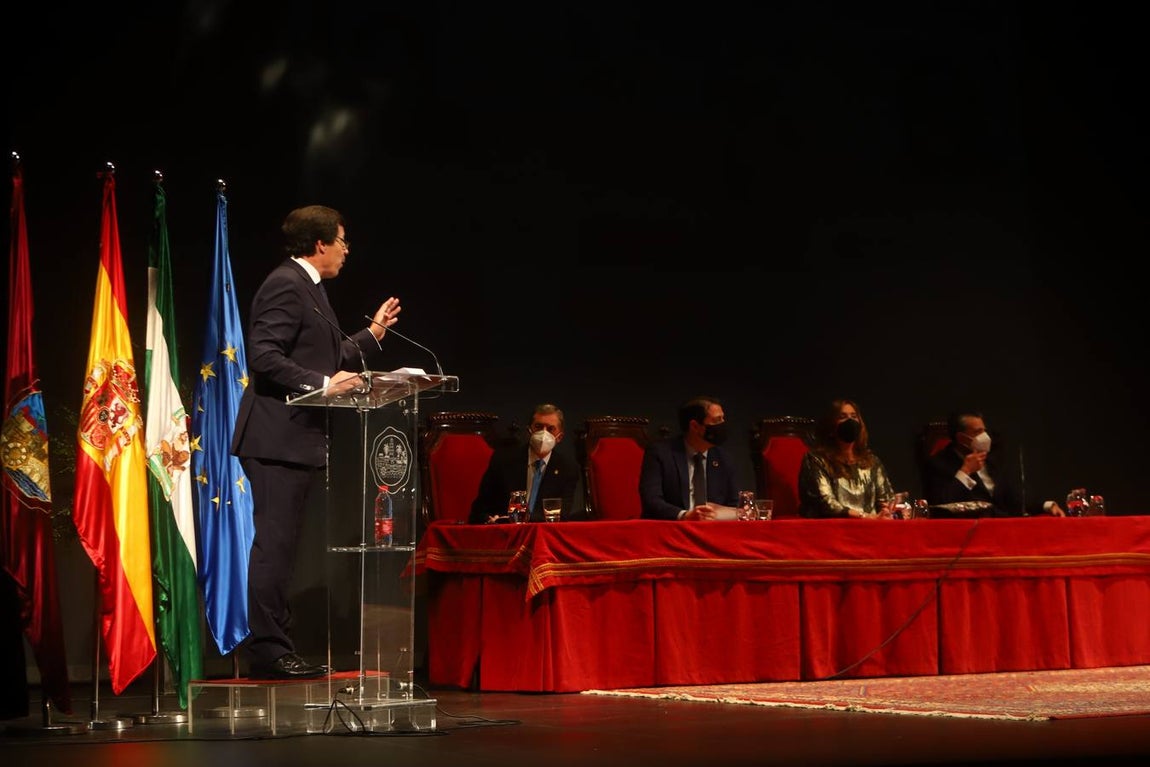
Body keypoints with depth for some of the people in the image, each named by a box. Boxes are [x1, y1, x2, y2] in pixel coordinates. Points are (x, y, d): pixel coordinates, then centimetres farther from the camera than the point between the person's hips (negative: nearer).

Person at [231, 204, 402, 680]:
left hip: (296, 440, 11)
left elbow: (327, 359, 24)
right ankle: (268, 650, -9)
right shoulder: (286, 285, -11)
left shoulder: (308, 288, 21)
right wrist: (322, 384, -24)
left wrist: (373, 333, 25)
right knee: (274, 545, -10)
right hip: (278, 438, -11)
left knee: (280, 547, 12)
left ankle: (274, 648, 16)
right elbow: (263, 356, -21)